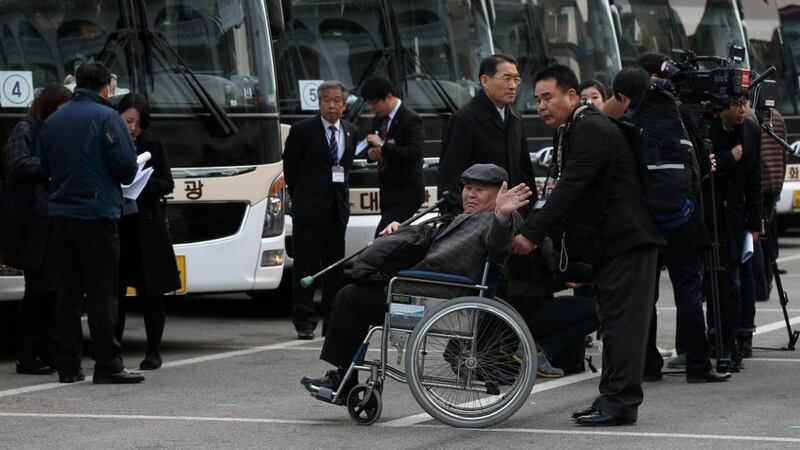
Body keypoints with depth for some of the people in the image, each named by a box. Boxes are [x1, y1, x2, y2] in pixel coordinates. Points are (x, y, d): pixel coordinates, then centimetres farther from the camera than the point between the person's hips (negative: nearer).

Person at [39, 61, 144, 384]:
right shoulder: (106, 117, -8)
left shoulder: (53, 121, 11)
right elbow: (126, 164, -14)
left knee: (69, 290, 11)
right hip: (97, 213, -6)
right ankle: (107, 365, -6)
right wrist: (126, 178, 7)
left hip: (61, 213, 6)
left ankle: (68, 366, 11)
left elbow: (45, 165, 14)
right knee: (102, 291, -4)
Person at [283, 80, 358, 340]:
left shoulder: (351, 132, 11)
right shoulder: (303, 131, -4)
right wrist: (300, 197, 9)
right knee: (306, 265, -4)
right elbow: (290, 167, 4)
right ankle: (304, 321, -2)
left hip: (338, 209, 5)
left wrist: (340, 193, 14)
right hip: (309, 209, -5)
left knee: (335, 267, 7)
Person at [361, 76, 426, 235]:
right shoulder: (379, 119, 12)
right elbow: (373, 145, 23)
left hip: (406, 193, -9)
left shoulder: (411, 119, -14)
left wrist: (382, 145, -25)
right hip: (388, 192, 9)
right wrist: (371, 152, -2)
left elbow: (414, 153, -25)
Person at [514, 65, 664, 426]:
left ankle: (621, 402, -11)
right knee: (613, 319, 12)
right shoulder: (572, 130, 16)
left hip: (627, 238, -11)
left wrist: (532, 234, -25)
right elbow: (568, 189, 19)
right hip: (608, 240, 11)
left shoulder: (591, 129, -16)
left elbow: (570, 188, -23)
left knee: (622, 320, -10)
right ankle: (613, 397, 17)